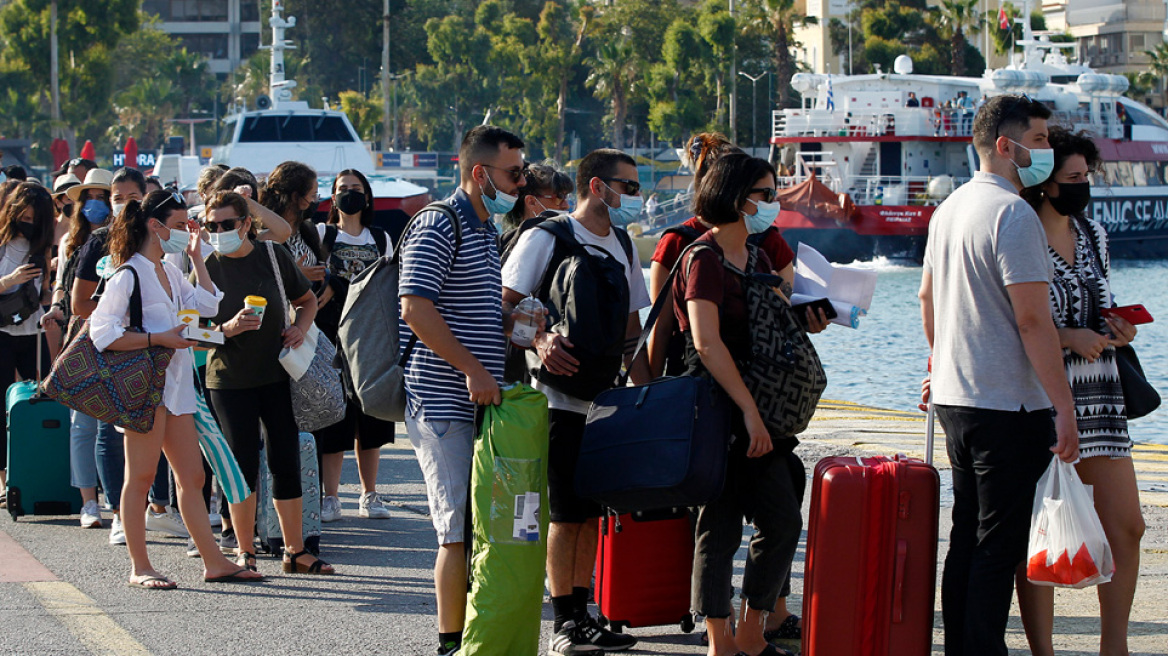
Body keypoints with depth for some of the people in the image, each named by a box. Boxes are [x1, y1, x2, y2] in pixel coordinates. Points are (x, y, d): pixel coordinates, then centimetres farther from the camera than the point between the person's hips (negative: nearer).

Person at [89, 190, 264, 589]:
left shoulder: (170, 274, 18)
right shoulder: (129, 275, -8)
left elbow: (207, 305, 11)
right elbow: (104, 333, -15)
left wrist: (196, 258, 12)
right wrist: (159, 338, -19)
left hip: (176, 385, 9)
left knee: (192, 477, 7)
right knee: (141, 477, -4)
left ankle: (214, 562, 8)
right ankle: (139, 567, 0)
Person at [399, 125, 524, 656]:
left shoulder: (486, 229, 19)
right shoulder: (438, 227, -11)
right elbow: (416, 309, -20)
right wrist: (472, 369, -21)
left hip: (480, 400, 9)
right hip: (444, 401, -9)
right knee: (461, 528, -8)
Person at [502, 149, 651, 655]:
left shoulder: (622, 247, 15)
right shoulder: (546, 238, -7)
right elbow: (505, 304, -11)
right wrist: (540, 340, -27)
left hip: (605, 399, 7)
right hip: (559, 398, -7)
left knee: (592, 513, 9)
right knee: (566, 514, -5)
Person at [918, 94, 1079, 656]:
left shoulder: (950, 208, 13)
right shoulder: (1013, 214, -16)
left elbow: (927, 299, 24)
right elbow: (1032, 319, -21)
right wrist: (1064, 406, -19)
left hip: (955, 399, 9)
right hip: (1009, 405, -9)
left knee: (966, 539, 15)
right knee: (999, 546, -5)